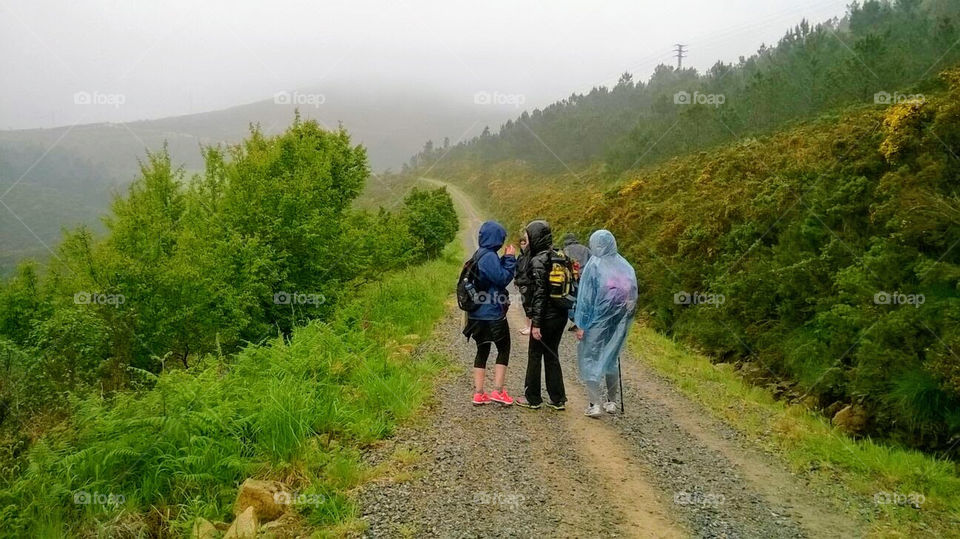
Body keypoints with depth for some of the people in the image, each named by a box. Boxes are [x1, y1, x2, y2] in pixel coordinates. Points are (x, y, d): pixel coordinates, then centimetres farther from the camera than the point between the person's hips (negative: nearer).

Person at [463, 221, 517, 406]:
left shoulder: (479, 255, 12)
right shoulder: (489, 256, -18)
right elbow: (503, 278, -18)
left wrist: (506, 259, 9)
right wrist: (510, 258, -10)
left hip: (478, 314, 9)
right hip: (492, 314, -9)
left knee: (482, 351, 12)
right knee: (504, 349, 5)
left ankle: (479, 394, 14)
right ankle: (498, 391, 3)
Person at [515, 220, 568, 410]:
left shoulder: (538, 261, -16)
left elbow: (539, 293, -20)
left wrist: (536, 323, -18)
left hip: (546, 317, -8)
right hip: (560, 315, 8)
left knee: (535, 355, 7)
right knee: (552, 355, 16)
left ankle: (532, 398, 18)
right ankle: (558, 399, 19)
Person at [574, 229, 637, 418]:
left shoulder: (594, 265, -12)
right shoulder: (626, 266, 2)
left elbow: (585, 297, -11)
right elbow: (633, 297, 4)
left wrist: (581, 325, -8)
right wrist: (624, 320, 11)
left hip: (597, 322, -5)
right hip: (619, 323, 5)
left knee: (590, 360, 5)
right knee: (611, 359, 19)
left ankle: (595, 404, 1)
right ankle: (611, 402, 24)